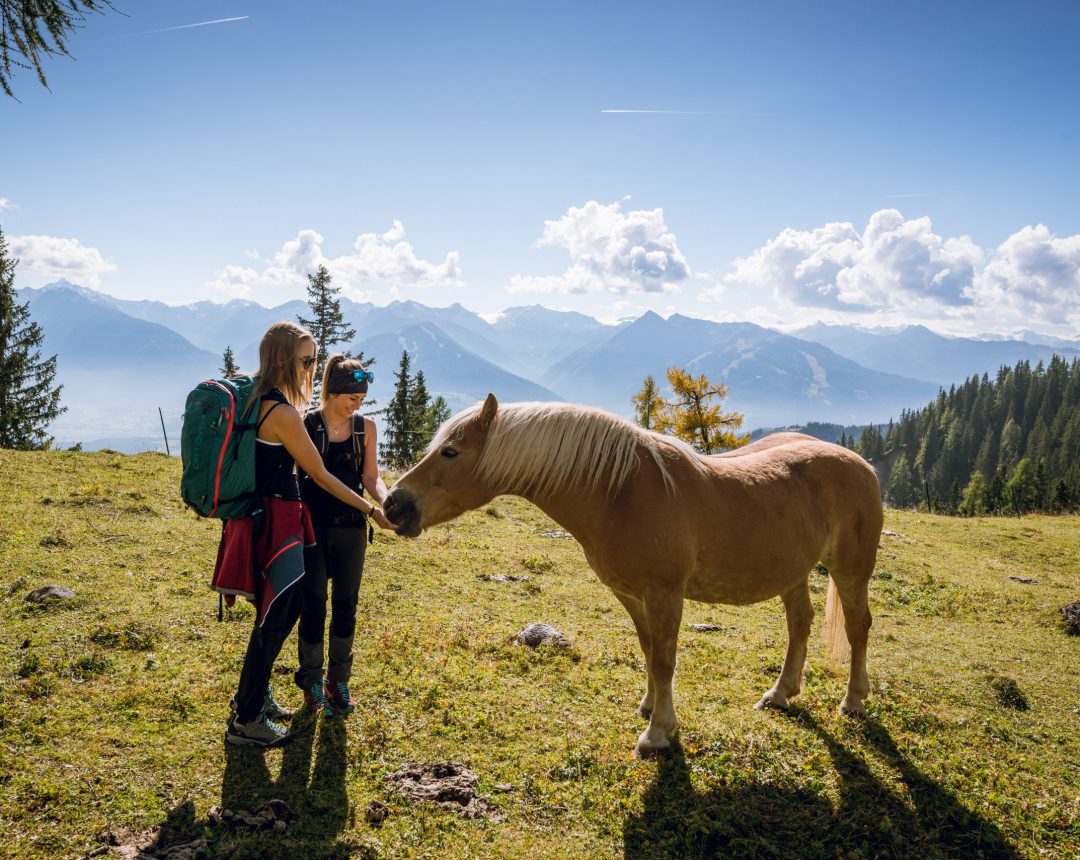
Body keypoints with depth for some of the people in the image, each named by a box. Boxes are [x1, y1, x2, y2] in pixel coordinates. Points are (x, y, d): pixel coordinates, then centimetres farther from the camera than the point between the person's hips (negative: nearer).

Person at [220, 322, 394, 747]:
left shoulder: (255, 400, 7)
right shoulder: (283, 413, -21)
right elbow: (321, 476, -15)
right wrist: (372, 511, -8)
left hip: (260, 516, 9)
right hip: (276, 523, -9)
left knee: (281, 610, 20)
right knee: (274, 619, 2)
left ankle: (251, 696, 34)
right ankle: (246, 721, 13)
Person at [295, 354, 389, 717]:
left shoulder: (366, 428, 2)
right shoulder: (306, 424, -7)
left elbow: (370, 476, 1)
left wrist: (384, 502, -19)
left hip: (351, 527, 3)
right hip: (313, 526, -3)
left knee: (346, 605, 9)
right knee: (313, 605, 6)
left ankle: (338, 680, 25)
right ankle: (311, 680, 23)